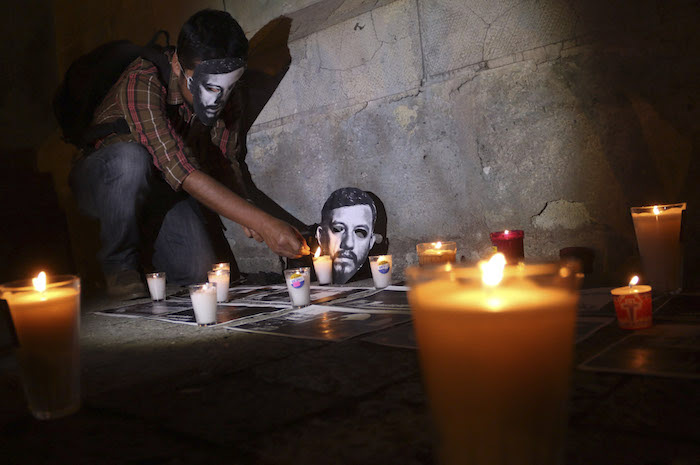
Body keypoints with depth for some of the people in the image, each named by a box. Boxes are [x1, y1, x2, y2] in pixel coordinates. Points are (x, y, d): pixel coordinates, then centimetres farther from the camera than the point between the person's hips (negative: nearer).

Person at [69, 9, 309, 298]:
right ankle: (119, 264, -13)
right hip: (101, 180, -4)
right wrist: (263, 223, -49)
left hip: (158, 188, 4)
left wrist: (246, 213, -21)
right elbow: (181, 171, -43)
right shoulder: (143, 82, -33)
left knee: (198, 270, -19)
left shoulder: (220, 94, -13)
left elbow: (225, 160, 0)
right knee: (131, 157, -39)